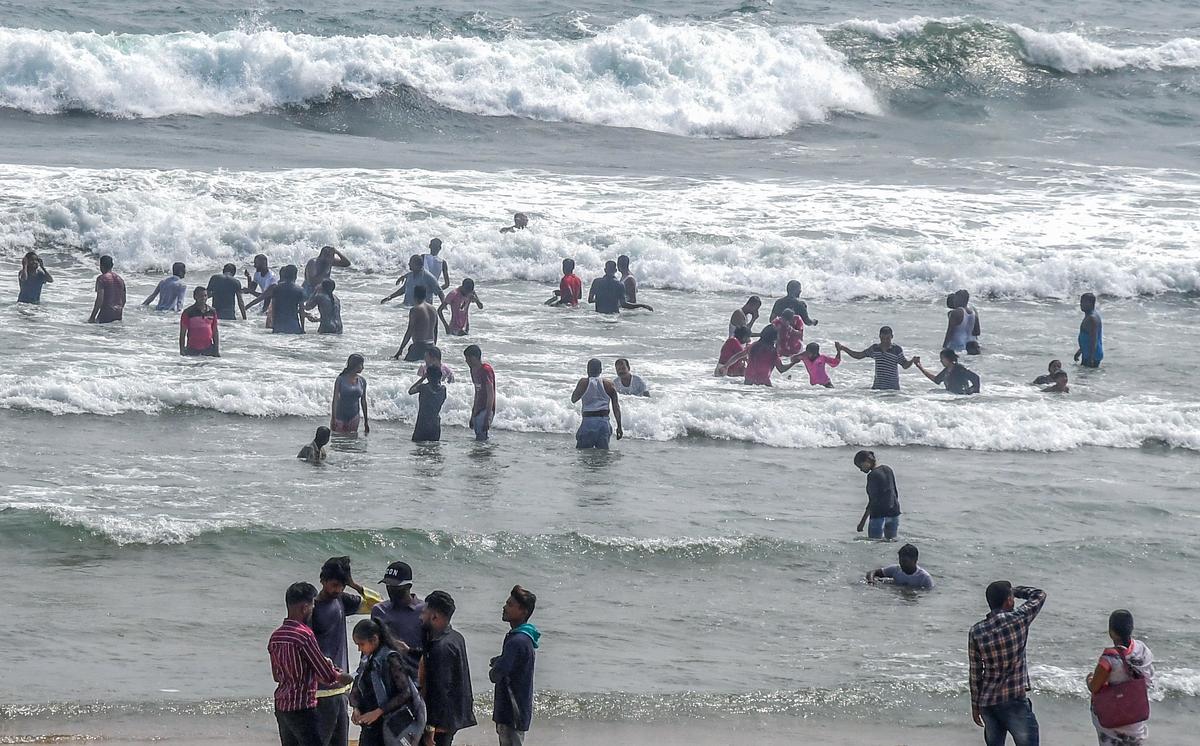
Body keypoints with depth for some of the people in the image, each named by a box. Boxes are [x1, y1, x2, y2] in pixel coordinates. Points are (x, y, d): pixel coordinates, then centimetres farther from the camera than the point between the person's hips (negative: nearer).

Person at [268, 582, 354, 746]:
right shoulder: (304, 635, -17)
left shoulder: (275, 636, 8)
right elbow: (327, 676, -14)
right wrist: (344, 678, 9)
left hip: (281, 706, 8)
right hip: (302, 708, -8)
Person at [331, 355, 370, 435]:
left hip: (354, 417, 3)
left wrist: (366, 422, 12)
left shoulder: (362, 381, 2)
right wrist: (333, 419, -13)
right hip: (340, 416, -3)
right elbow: (335, 400, -9)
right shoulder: (341, 379, -10)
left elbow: (363, 401, 10)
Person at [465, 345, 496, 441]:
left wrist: (488, 417, -23)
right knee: (478, 438, 8)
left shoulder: (486, 370, -15)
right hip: (478, 411, 9)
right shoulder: (474, 370, 13)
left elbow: (491, 395, -19)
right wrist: (473, 414, 22)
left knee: (481, 438, -14)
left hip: (486, 410, -9)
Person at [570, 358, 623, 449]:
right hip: (604, 423, 2)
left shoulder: (584, 382, -3)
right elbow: (616, 407, 2)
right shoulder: (609, 384, 3)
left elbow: (573, 399, 9)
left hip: (588, 421, -2)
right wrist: (619, 426, 5)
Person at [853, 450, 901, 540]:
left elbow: (873, 500, -17)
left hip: (879, 515, -8)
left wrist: (863, 522, -14)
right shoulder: (888, 470, 9)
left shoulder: (872, 475, -15)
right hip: (893, 513, 8)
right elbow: (896, 493, 16)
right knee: (891, 541, 12)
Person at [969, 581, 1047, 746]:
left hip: (987, 703, 4)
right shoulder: (1019, 620, -10)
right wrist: (1014, 591, 23)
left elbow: (975, 673, 5)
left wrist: (975, 705, 13)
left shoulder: (976, 632, 0)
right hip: (1015, 701, -4)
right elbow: (1039, 595, 8)